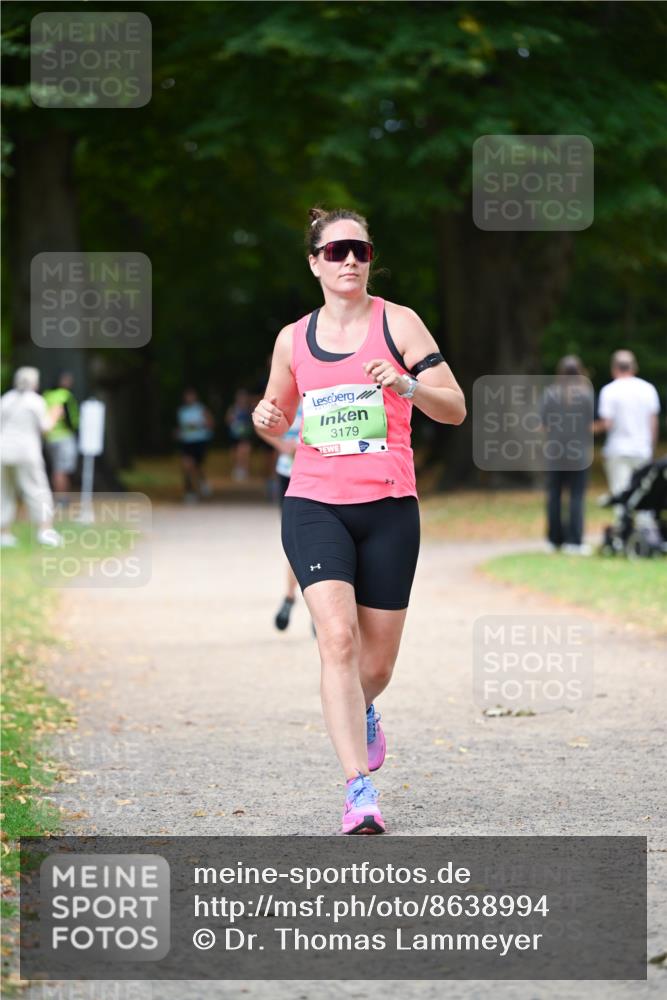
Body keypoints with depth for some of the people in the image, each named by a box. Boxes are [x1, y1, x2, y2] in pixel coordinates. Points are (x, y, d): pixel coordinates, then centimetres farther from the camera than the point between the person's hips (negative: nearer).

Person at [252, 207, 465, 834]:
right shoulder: (293, 339, 9)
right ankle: (359, 791, -21)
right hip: (314, 505, 0)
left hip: (389, 507, 0)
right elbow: (280, 418, 24)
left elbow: (455, 409, -3)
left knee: (377, 661, 7)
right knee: (337, 638, -20)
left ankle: (362, 713, 45)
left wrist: (404, 385, -22)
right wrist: (267, 417, 0)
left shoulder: (398, 323, 1)